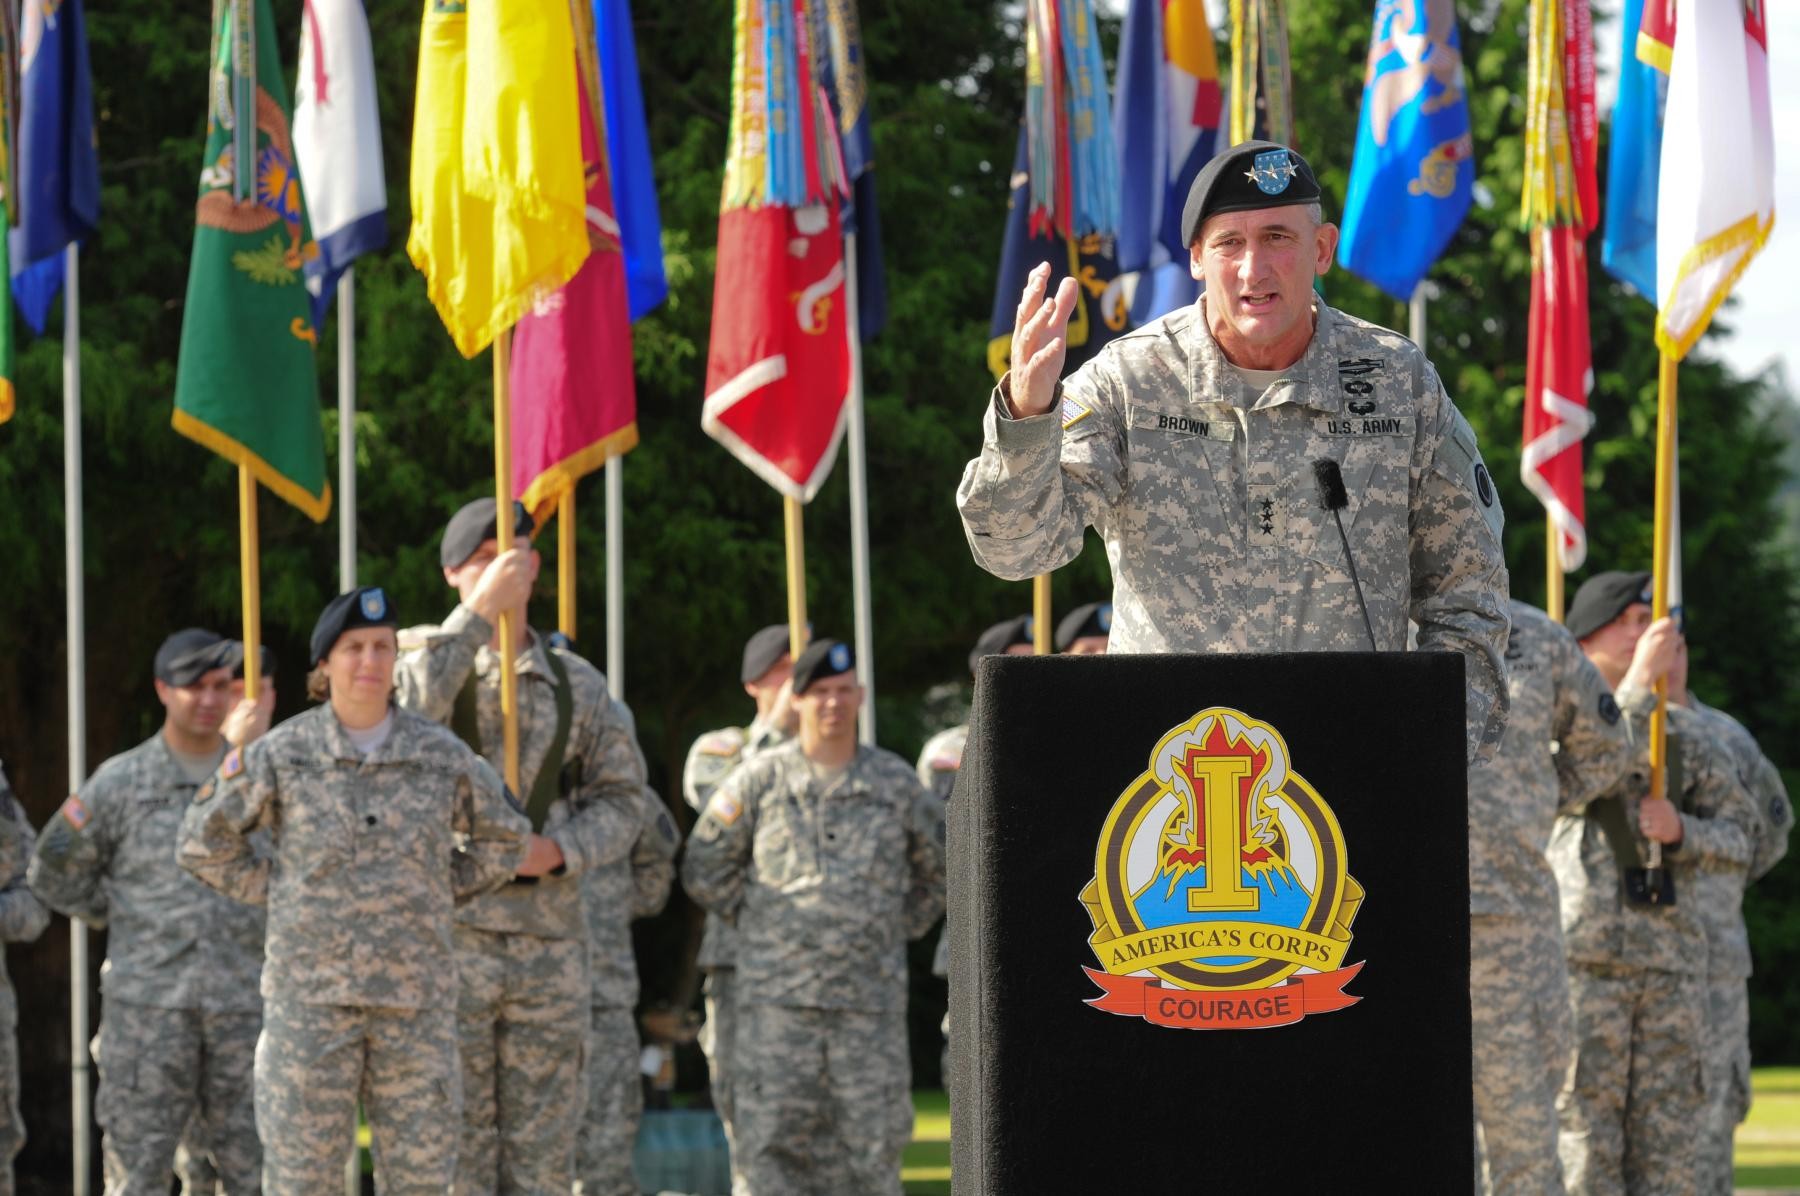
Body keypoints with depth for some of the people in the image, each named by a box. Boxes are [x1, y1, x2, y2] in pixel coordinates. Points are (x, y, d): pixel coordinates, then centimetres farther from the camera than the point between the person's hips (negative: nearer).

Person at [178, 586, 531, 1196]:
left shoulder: (443, 757, 3)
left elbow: (504, 840, 18)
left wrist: (440, 893, 10)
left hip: (417, 1000, 2)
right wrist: (275, 891, 5)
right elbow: (203, 841, 8)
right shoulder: (280, 755, -1)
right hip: (310, 992, -2)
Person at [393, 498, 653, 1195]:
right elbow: (406, 705, -22)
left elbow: (621, 798, 11)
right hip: (448, 934, -3)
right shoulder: (423, 656, 2)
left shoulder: (576, 684, 11)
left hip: (550, 945, 3)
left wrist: (561, 849, -8)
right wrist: (479, 613, -20)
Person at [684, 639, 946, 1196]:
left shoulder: (895, 782, 9)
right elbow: (705, 869, 11)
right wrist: (760, 921, 7)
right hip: (779, 998, -1)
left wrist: (900, 926, 14)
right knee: (771, 1144, -6)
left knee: (873, 1147, 0)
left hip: (872, 1001, 1)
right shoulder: (759, 780, 4)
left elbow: (939, 868, 23)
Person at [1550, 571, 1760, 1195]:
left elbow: (1738, 835, 13)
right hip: (1581, 954, -4)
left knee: (1667, 1140, 2)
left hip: (1672, 960, 4)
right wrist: (1641, 680, -20)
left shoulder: (1685, 734, 15)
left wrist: (1680, 831, -8)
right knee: (1583, 1139, -6)